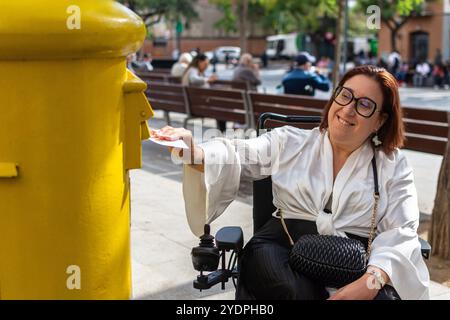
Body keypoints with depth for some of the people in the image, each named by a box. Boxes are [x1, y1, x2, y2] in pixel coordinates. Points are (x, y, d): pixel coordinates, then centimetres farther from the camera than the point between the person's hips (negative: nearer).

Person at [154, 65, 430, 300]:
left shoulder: (393, 165, 11)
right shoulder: (290, 142, 15)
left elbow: (401, 232, 0)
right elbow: (238, 157, 4)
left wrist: (373, 280, -20)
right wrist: (194, 153, -20)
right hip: (286, 249, 1)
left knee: (382, 296, -33)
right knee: (262, 259, -34)